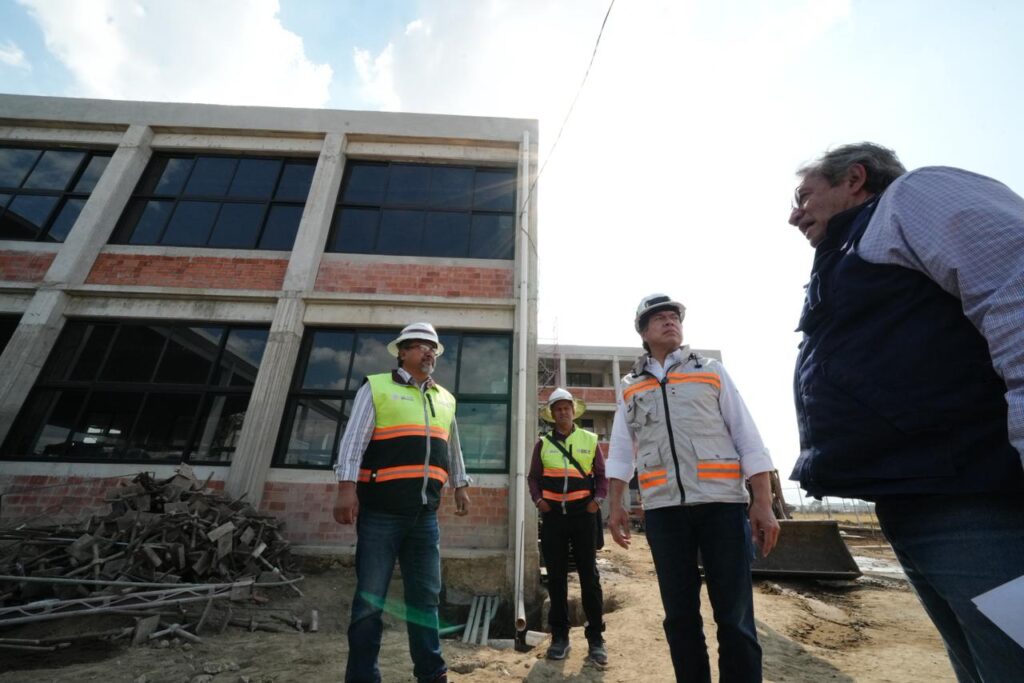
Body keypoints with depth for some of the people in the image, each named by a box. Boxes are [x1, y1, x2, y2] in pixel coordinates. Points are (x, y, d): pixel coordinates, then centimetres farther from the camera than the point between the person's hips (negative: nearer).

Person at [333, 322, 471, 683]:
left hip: (425, 514, 5)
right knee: (370, 597, 6)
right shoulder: (376, 387, -2)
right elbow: (353, 441, -8)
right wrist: (347, 488, -16)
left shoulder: (445, 399, 14)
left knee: (425, 596, 15)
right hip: (381, 510, -5)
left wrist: (461, 486, 24)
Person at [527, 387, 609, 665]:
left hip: (583, 514, -1)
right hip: (553, 515, 1)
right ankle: (560, 636, 23)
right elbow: (533, 476, 9)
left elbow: (602, 475, 7)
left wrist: (597, 499, -7)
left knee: (589, 575, 5)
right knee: (556, 576, 9)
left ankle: (595, 638, 18)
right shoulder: (543, 443, 6)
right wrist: (538, 499, -6)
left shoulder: (590, 440, 5)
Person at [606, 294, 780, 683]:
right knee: (679, 615, 10)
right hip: (663, 508, 1)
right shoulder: (631, 387, 13)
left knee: (734, 616, 3)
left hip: (722, 501, -1)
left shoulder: (711, 372, 10)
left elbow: (747, 437, 4)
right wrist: (614, 505, 1)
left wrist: (763, 504, -4)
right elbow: (620, 450, 10)